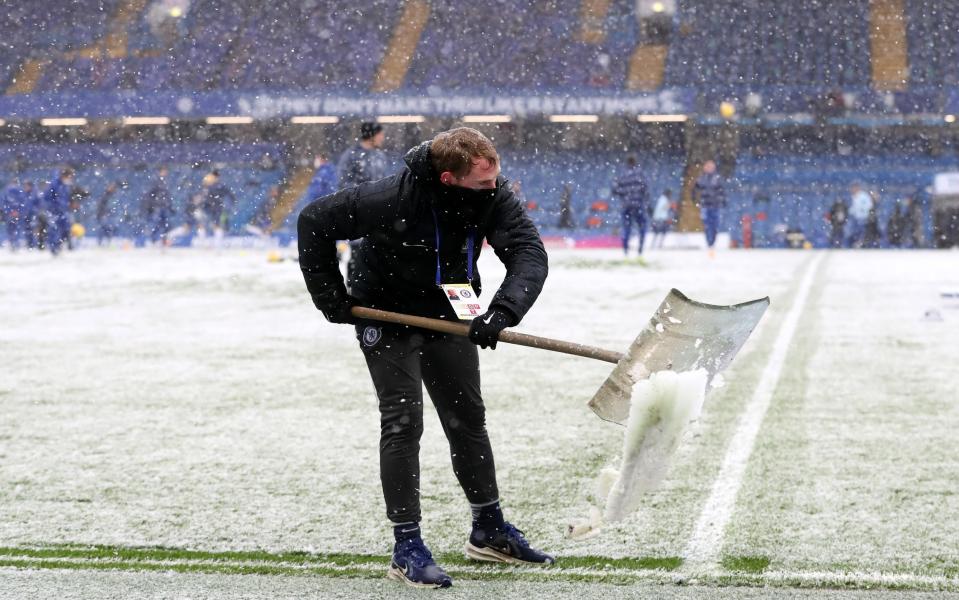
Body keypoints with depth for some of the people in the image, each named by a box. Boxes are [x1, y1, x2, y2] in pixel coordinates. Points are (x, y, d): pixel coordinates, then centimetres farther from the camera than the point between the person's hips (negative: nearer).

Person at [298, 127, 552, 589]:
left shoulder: (494, 196, -22)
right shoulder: (391, 199, -33)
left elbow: (529, 253, -28)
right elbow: (314, 221, -22)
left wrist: (502, 312, -44)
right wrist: (330, 298, -17)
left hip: (448, 316, 5)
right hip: (386, 316, -5)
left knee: (467, 418, 13)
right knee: (403, 421, -10)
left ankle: (489, 531, 27)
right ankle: (406, 547, -2)